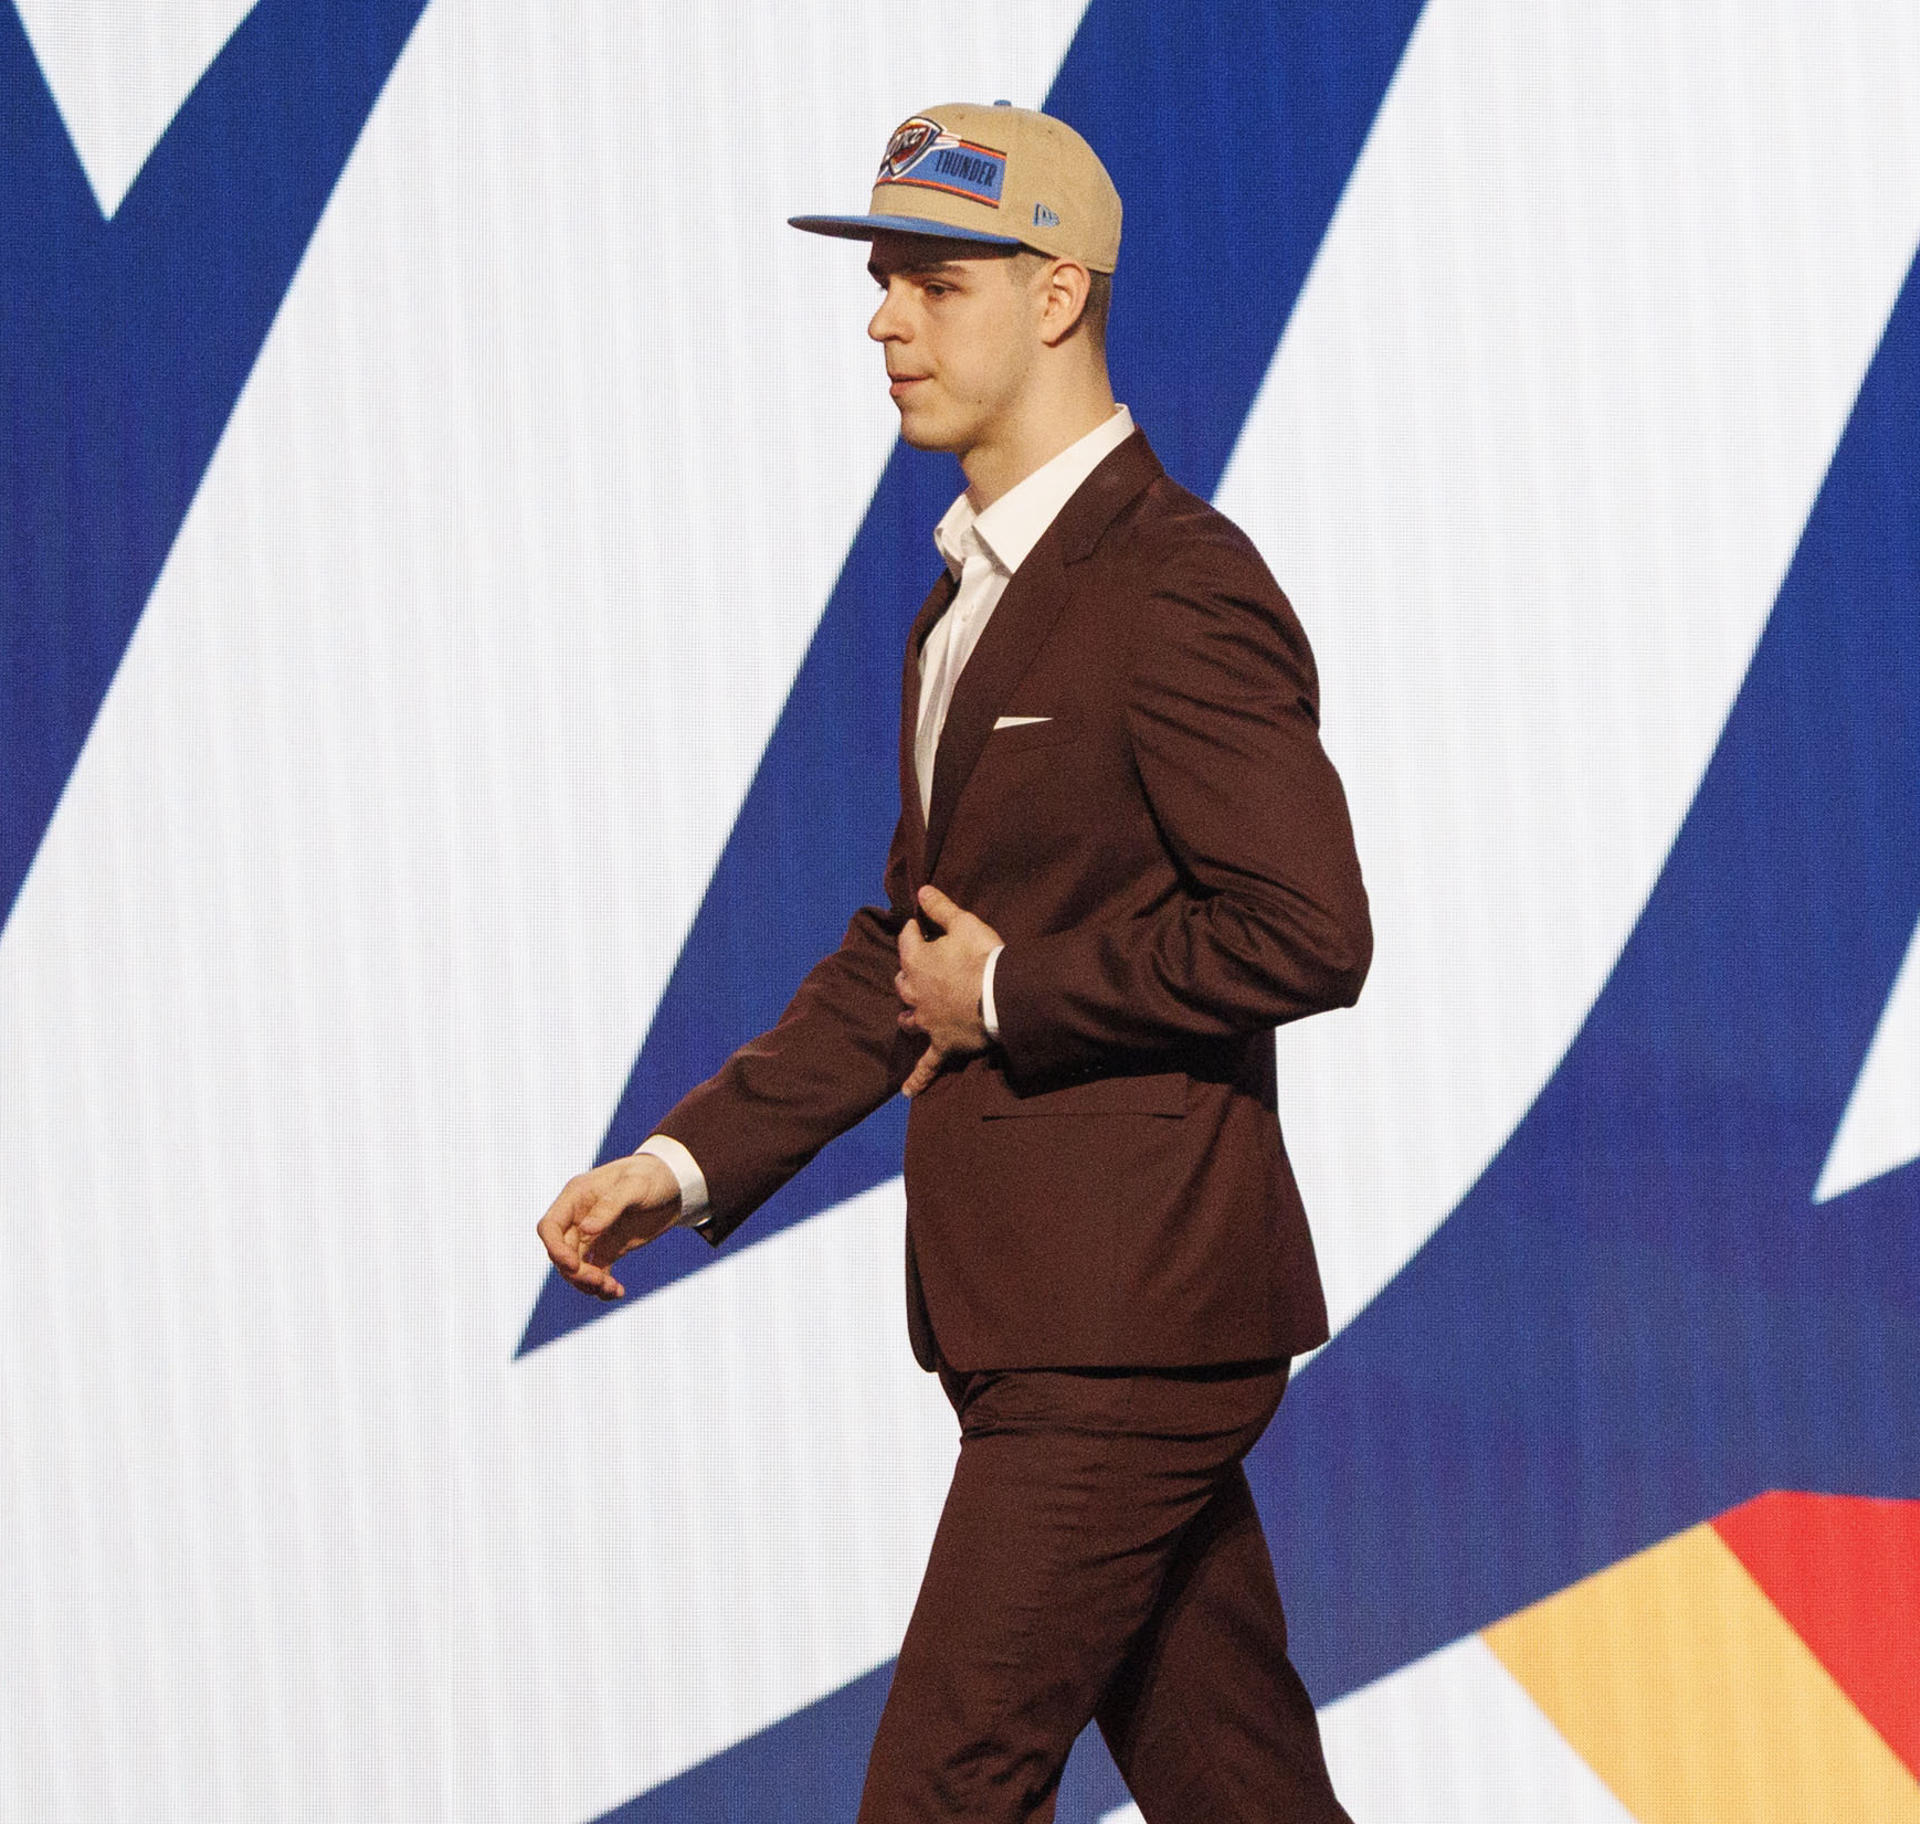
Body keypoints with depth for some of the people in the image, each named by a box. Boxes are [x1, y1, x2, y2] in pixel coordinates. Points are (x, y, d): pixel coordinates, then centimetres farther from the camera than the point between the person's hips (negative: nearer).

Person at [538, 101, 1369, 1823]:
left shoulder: (1181, 591, -14)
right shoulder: (976, 588, 17)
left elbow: (1305, 937, -21)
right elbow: (909, 936, 22)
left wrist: (1008, 997, -12)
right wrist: (692, 1160, 12)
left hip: (1131, 1318, -9)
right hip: (1044, 1311, 9)